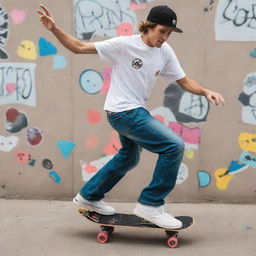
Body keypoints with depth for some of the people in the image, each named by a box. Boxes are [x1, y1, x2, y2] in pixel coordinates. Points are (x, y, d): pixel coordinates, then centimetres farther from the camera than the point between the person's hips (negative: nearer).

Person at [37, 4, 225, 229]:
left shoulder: (165, 52, 2)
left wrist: (205, 92, -13)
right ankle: (151, 205, -10)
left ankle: (89, 196, 46)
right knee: (174, 145, -19)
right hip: (122, 111, -9)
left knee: (129, 158, 28)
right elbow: (79, 47, -13)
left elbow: (184, 81, 6)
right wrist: (55, 29, -26)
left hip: (136, 112, 9)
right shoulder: (124, 45, -16)